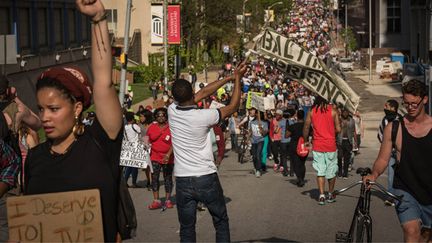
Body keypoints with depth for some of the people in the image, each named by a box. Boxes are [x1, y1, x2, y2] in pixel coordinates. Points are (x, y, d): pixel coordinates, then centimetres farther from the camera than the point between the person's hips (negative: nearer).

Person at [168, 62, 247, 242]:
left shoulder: (172, 111, -4)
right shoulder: (203, 116, -15)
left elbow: (203, 93, 7)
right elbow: (233, 107, 0)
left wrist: (229, 78, 11)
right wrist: (237, 78, 8)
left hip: (183, 181, 3)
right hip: (207, 179, -3)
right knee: (221, 223, 15)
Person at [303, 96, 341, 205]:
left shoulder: (311, 111, 1)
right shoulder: (333, 110, -2)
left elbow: (306, 128, 2)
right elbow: (338, 129, -4)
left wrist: (306, 141, 17)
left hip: (317, 146, 1)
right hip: (331, 145, -1)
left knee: (320, 171, 4)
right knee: (331, 171, 13)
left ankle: (321, 195, -4)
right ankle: (330, 194, 23)